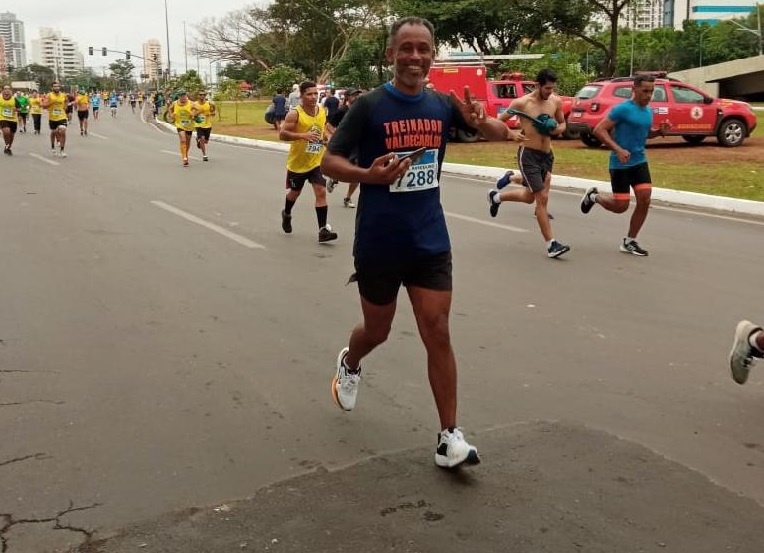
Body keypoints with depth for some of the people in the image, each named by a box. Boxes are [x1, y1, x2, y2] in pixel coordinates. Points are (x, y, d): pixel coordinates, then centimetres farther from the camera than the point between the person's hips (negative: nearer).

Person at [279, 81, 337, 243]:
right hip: (297, 162, -2)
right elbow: (282, 134, -22)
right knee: (294, 192, 18)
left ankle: (323, 230, -12)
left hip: (317, 162, 3)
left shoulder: (322, 112, 0)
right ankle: (286, 214, 50)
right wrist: (303, 135, -33)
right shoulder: (295, 114, -17)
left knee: (321, 192, -12)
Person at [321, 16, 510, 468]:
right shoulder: (370, 105, -9)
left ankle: (450, 439, 5)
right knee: (377, 331, 14)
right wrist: (369, 174, -27)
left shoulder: (443, 105, 2)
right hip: (379, 243, -2)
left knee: (438, 334, -2)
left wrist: (481, 121, -15)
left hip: (430, 241, 3)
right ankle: (350, 365, 50)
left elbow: (502, 135, 8)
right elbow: (330, 162, -7)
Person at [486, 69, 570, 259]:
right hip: (528, 155, -6)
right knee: (542, 198, -8)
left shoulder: (556, 102, 2)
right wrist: (512, 134, -23)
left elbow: (562, 123, 17)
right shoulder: (522, 103, -12)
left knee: (529, 197, 17)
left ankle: (496, 196, 44)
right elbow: (498, 121, -5)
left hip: (547, 155, 6)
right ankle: (551, 244, -3)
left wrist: (559, 129, -7)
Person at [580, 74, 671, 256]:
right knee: (620, 206, -3)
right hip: (620, 164, -7)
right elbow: (599, 130, -17)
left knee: (644, 200, -4)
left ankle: (629, 242, 10)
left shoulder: (649, 111, 9)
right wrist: (618, 149, -26)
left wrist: (660, 131, 3)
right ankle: (594, 196, 28)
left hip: (640, 161, 7)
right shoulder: (622, 109, -14)